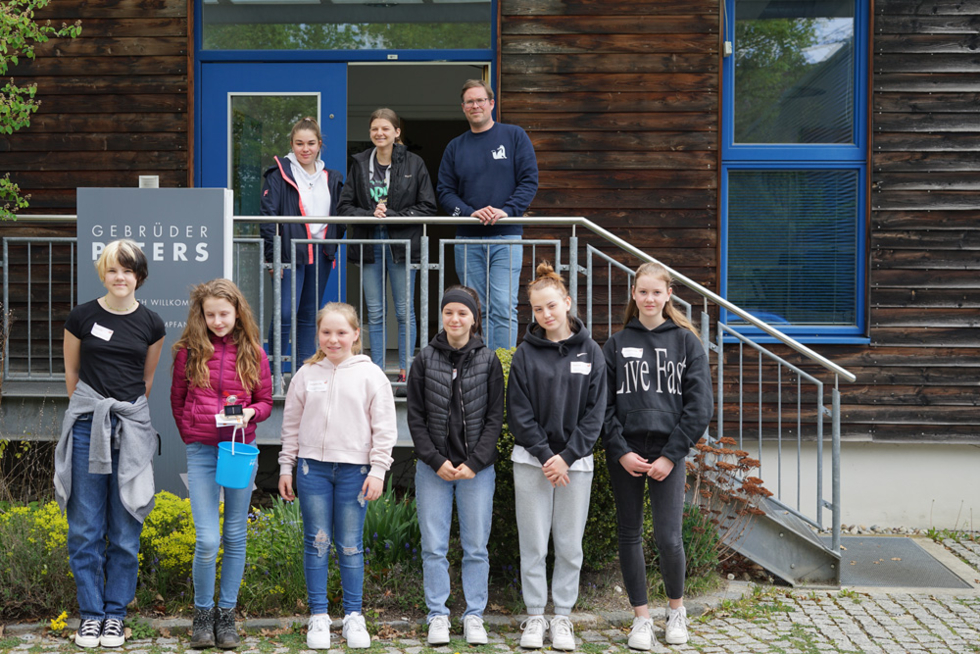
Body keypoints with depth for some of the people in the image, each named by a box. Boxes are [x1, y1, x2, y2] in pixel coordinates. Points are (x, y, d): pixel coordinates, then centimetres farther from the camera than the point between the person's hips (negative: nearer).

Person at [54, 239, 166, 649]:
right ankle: (91, 613, 14)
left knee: (126, 530, 4)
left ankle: (116, 613, 15)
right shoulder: (82, 317, 1)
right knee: (85, 529, 2)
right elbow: (71, 373, 13)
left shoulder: (151, 324, 4)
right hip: (87, 428, -1)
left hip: (131, 430, 1)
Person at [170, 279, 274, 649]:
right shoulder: (189, 351, 1)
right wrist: (189, 437, 7)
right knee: (207, 540, -8)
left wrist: (250, 413, -11)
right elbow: (177, 400, 12)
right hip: (201, 451, -1)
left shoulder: (253, 353, 3)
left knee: (235, 537, 7)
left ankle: (227, 615, 18)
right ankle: (203, 614, 11)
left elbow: (266, 402, 9)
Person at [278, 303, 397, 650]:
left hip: (354, 470, -2)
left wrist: (378, 470, -5)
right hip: (313, 467, 2)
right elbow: (292, 424, 12)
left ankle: (353, 616, 14)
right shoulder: (306, 374, 7)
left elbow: (384, 428, 1)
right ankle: (319, 616, 12)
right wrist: (286, 468, 9)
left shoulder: (370, 375, 1)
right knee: (316, 543, 4)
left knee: (350, 546, 3)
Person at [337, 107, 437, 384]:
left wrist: (392, 216, -13)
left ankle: (406, 371, 8)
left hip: (401, 245, -2)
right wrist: (370, 215, -12)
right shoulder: (360, 164, 8)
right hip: (369, 245, 2)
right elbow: (344, 206, 7)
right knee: (374, 313, 5)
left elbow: (427, 207, -3)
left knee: (405, 311, 1)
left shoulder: (414, 164, 1)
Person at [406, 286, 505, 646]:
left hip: (477, 468, 0)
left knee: (476, 547, 4)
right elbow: (416, 417, 3)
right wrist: (437, 461, -7)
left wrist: (474, 463, -9)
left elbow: (495, 417, 0)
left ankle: (474, 616, 14)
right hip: (433, 467, 1)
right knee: (434, 547, 2)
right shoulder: (425, 359, 4)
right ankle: (438, 616, 12)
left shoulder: (488, 361, 3)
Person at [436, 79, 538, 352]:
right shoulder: (455, 147, 12)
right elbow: (445, 191, 8)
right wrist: (470, 213, -11)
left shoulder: (514, 137, 5)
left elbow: (529, 180, -1)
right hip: (468, 239, 3)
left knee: (504, 306, -11)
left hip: (505, 238, -3)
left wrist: (507, 211, -16)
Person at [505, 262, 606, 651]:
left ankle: (562, 618, 15)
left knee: (570, 546, 5)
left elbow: (595, 411, 0)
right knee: (533, 545, 3)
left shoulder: (590, 352, 3)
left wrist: (567, 456, -9)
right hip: (532, 460, 0)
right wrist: (544, 454, -11)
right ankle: (535, 617, 14)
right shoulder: (525, 354, 1)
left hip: (575, 461, 1)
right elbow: (519, 413, -2)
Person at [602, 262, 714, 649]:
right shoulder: (616, 344, 7)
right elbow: (604, 404, 4)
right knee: (629, 535, 6)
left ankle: (676, 609, 18)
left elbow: (699, 406, -1)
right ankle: (641, 617, 17)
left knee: (669, 538, -6)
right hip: (625, 454, 2)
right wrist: (621, 452, -8)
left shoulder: (687, 342, 3)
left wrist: (671, 455, -8)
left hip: (668, 454, -2)